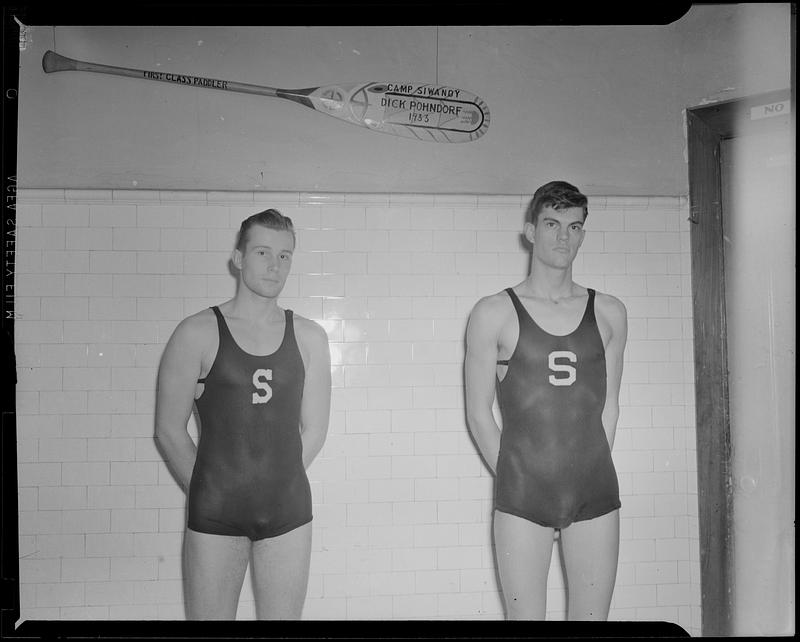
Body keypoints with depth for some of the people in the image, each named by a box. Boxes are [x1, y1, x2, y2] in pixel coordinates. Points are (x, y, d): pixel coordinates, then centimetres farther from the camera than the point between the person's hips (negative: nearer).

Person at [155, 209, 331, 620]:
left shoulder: (309, 338, 4)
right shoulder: (198, 333, -4)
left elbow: (313, 429, 7)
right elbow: (168, 431, -1)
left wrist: (274, 487, 5)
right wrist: (209, 492, 4)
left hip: (288, 509, 2)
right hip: (214, 514, -2)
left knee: (283, 617, 11)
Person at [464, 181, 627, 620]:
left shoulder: (609, 313, 8)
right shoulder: (494, 313, 0)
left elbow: (608, 406, 11)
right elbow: (478, 414, 1)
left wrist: (590, 476, 6)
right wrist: (516, 481, 0)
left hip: (596, 492, 3)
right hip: (521, 498, -2)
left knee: (592, 616, 8)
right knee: (525, 616, 2)